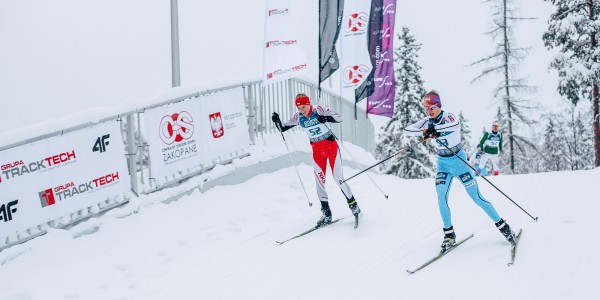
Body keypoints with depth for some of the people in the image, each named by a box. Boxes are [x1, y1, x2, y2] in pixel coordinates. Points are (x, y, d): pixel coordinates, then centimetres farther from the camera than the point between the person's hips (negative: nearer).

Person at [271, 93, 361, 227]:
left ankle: (353, 205, 12)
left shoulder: (318, 110, -16)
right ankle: (326, 214, 4)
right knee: (319, 181, -4)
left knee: (338, 178, -7)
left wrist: (325, 118, -37)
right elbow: (283, 127, 6)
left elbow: (338, 118, -19)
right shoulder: (298, 117, -3)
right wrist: (277, 120, -15)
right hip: (317, 150, 4)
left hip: (331, 145, -4)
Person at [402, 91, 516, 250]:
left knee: (476, 197, -4)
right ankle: (449, 233, 1)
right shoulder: (428, 122, -1)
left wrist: (435, 128, -47)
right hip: (443, 163, 4)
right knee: (441, 197, -12)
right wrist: (424, 132, -27)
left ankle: (501, 225, 8)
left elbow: (456, 124, -41)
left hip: (458, 160, -4)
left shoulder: (448, 117, -17)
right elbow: (407, 130, -11)